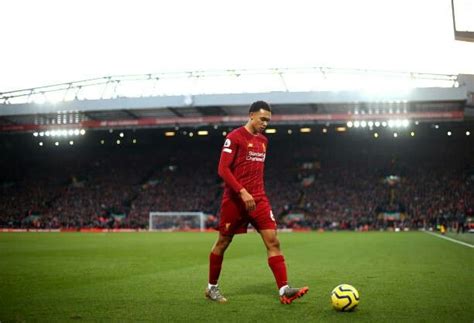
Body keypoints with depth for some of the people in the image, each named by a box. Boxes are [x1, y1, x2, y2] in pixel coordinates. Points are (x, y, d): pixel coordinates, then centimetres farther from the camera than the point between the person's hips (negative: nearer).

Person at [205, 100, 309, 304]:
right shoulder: (234, 137, -9)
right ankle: (212, 287, 24)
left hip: (259, 199, 6)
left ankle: (284, 290, -11)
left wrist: (259, 193, 17)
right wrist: (242, 192, -25)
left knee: (273, 241, -7)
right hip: (235, 200, -6)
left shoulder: (263, 141, 13)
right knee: (223, 243, 8)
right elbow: (223, 169, -17)